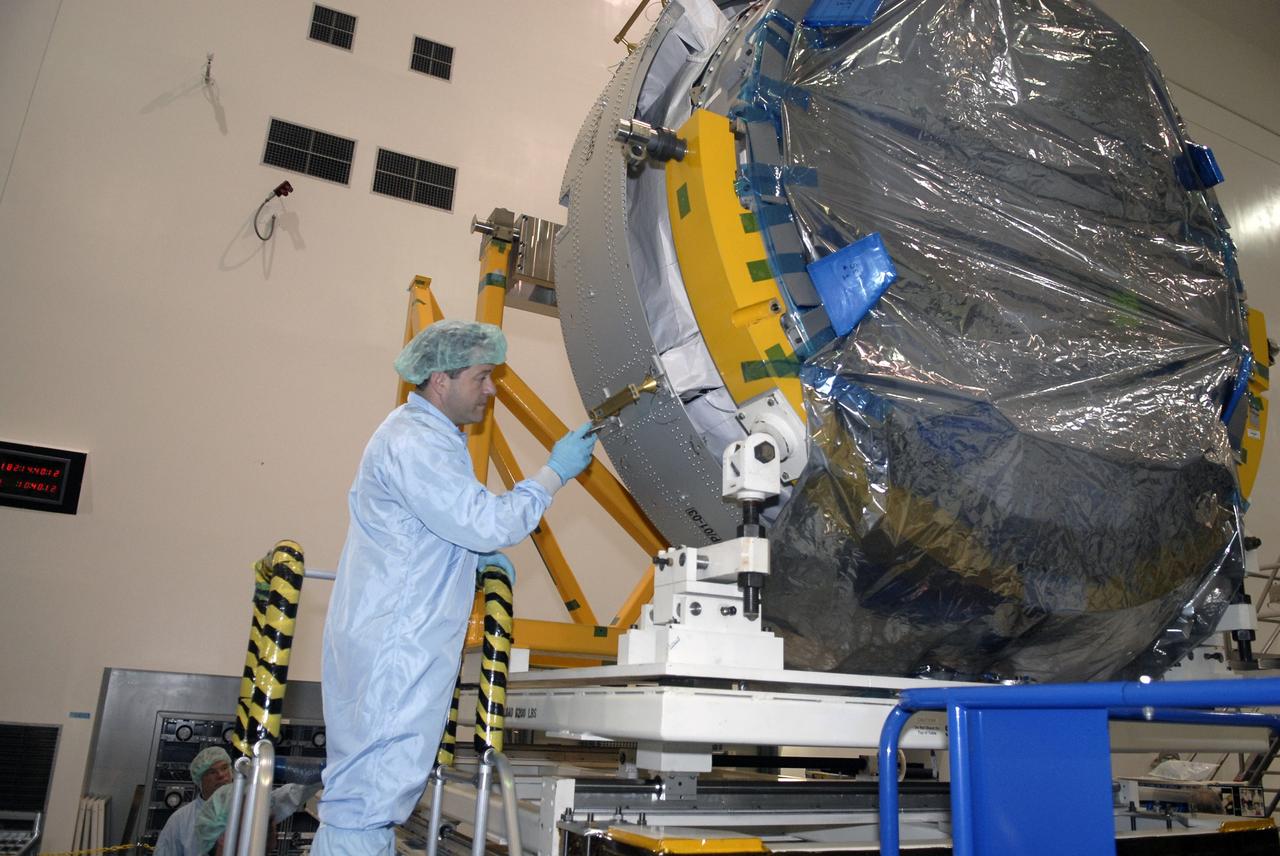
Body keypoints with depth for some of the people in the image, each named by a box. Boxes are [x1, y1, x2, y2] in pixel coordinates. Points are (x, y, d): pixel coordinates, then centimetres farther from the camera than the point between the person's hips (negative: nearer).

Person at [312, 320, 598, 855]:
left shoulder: (426, 435, 18)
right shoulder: (414, 442, -18)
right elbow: (486, 521, -23)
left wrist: (478, 552, 13)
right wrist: (555, 472, -14)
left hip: (408, 642, 11)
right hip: (395, 646, -11)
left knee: (375, 780, 16)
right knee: (373, 786, -7)